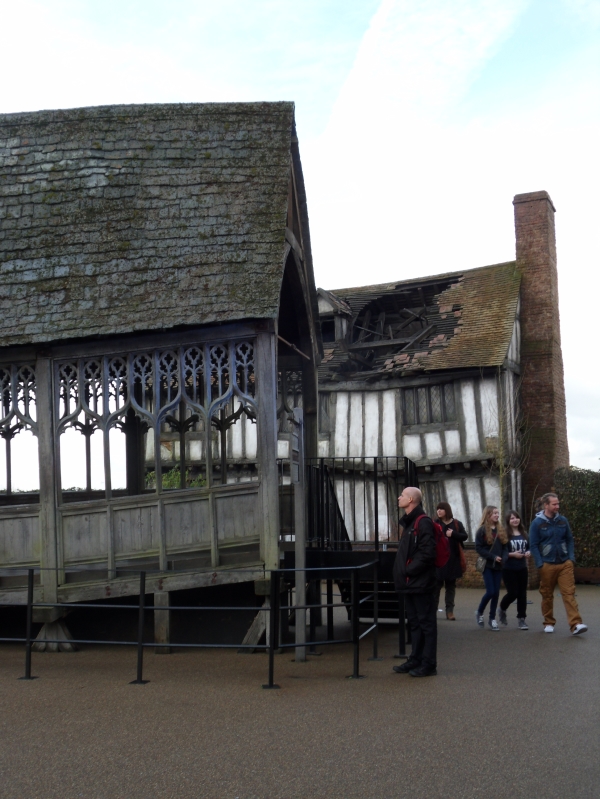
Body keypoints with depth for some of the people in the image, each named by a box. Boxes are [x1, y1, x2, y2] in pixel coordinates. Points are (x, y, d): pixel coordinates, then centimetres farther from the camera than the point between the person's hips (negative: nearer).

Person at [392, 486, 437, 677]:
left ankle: (428, 664, 3)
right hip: (410, 583, 10)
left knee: (426, 623, -2)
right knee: (414, 622, 15)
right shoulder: (408, 522, 16)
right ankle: (415, 660, 24)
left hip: (421, 583, -10)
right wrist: (402, 573, 11)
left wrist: (409, 571, -17)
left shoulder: (423, 523, -15)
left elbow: (427, 553, -22)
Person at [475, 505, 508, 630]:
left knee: (496, 592, 4)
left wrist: (504, 558, -8)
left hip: (498, 566, 5)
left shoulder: (500, 531, 11)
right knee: (490, 592, -10)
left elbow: (504, 547, 11)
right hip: (487, 565, -5)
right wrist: (493, 557, -15)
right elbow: (478, 548, -10)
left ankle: (492, 618, 14)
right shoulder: (482, 530, -6)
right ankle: (479, 612, 13)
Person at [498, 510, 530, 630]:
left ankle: (521, 619, 10)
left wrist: (529, 553, -4)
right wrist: (512, 554, -21)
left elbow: (529, 547, 18)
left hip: (522, 568, 5)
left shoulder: (524, 534, 8)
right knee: (513, 593, -6)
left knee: (522, 593, 4)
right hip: (508, 569, -5)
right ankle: (502, 609, 24)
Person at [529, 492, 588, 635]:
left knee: (569, 593, -7)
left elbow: (570, 540, 11)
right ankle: (549, 623, 23)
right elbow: (533, 545, -6)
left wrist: (571, 558, 0)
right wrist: (540, 564, -11)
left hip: (565, 563, 2)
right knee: (547, 595, 9)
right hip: (547, 565, -2)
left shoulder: (563, 521, 5)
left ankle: (576, 624, -13)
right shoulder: (537, 523, -5)